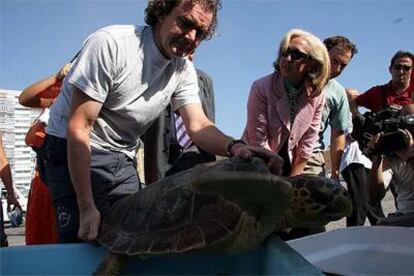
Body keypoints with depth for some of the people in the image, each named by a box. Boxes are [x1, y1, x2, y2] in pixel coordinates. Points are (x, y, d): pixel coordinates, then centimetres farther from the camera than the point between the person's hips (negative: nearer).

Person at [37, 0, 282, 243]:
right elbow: (79, 127, -23)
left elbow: (198, 125, -11)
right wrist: (87, 209, -27)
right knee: (84, 241, -15)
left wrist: (234, 147, -36)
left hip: (123, 160, 6)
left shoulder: (184, 70, -2)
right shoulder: (111, 44, -21)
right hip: (73, 153, -5)